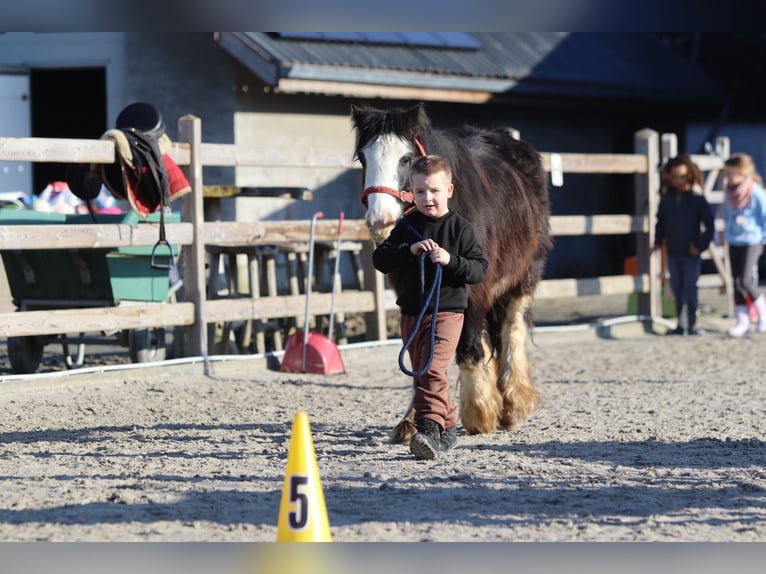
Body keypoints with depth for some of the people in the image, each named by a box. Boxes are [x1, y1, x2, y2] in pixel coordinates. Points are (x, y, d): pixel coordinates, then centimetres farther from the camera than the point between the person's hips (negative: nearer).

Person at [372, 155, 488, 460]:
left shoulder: (461, 228, -4)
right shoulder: (406, 226, 5)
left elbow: (480, 269, -7)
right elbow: (380, 259, -2)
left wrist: (450, 260, -23)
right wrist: (410, 250, -17)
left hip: (446, 312, -5)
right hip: (410, 313, 5)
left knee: (433, 370, -21)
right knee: (420, 374, 13)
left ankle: (430, 428, -30)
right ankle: (448, 426, 28)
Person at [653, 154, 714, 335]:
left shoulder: (697, 199, -7)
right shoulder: (667, 199, 5)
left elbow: (709, 225, -4)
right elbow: (661, 222, 16)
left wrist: (701, 245, -11)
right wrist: (658, 242, 4)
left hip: (691, 253, -4)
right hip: (672, 253, 4)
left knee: (689, 290, -5)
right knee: (677, 290, 9)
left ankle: (691, 325, -1)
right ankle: (680, 325, 16)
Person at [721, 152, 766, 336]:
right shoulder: (730, 193, 6)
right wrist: (725, 232, 16)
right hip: (734, 242, 7)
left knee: (745, 281, -15)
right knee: (737, 283, 6)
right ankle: (742, 321, 10)